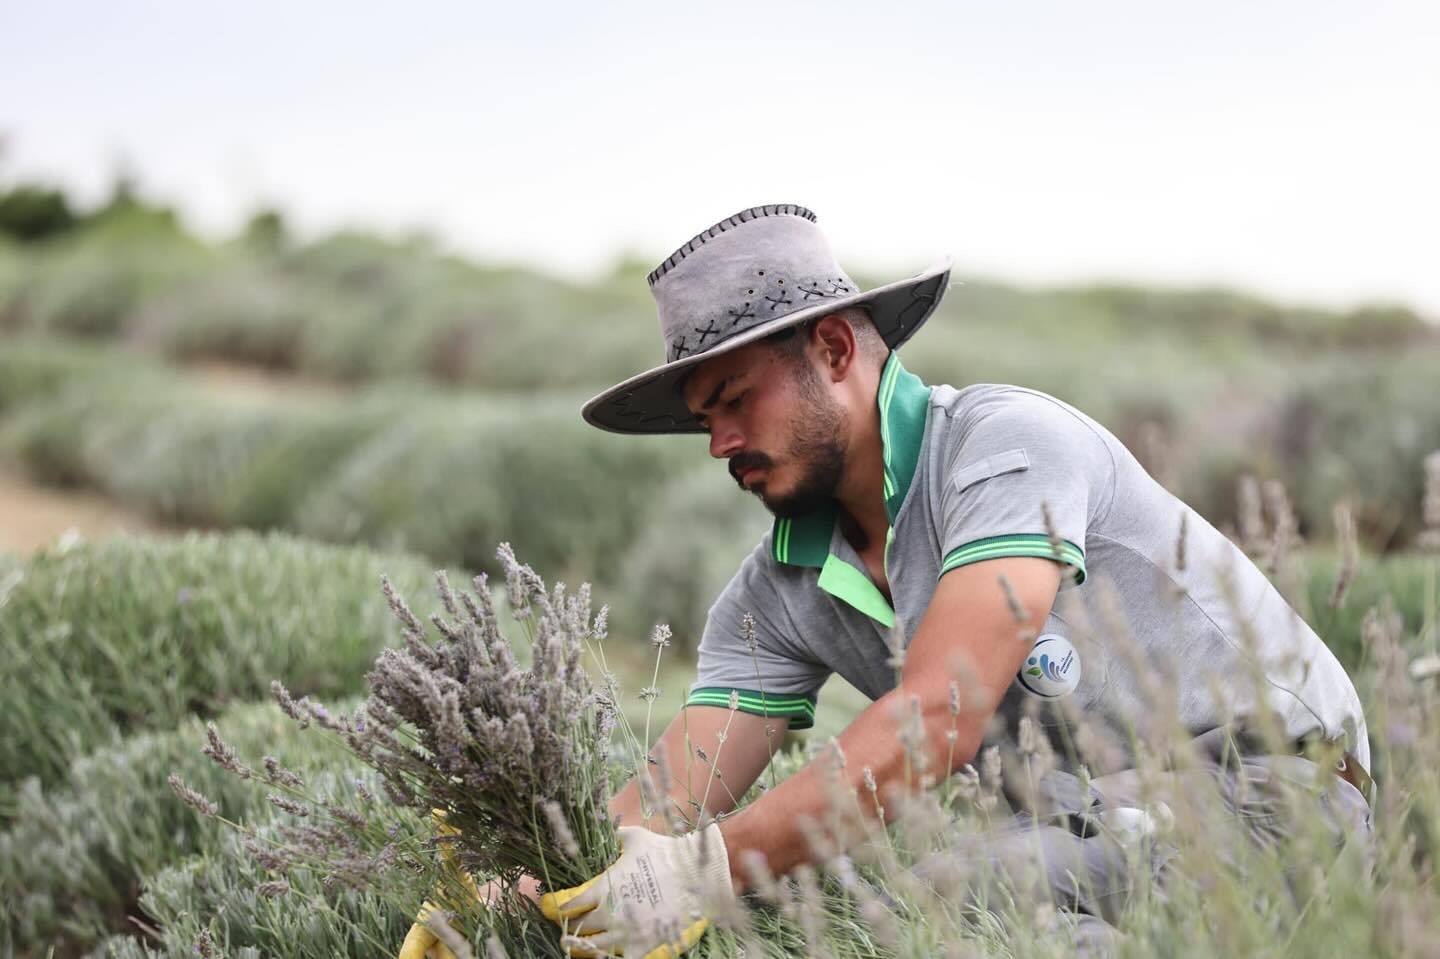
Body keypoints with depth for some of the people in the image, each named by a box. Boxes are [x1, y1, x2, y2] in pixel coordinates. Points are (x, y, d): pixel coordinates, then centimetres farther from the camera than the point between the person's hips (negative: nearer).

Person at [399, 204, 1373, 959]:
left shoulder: (1008, 443, -19)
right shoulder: (779, 594, 4)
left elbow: (940, 717, -31)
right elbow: (669, 802, -3)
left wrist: (715, 865, -37)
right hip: (1096, 828, 7)